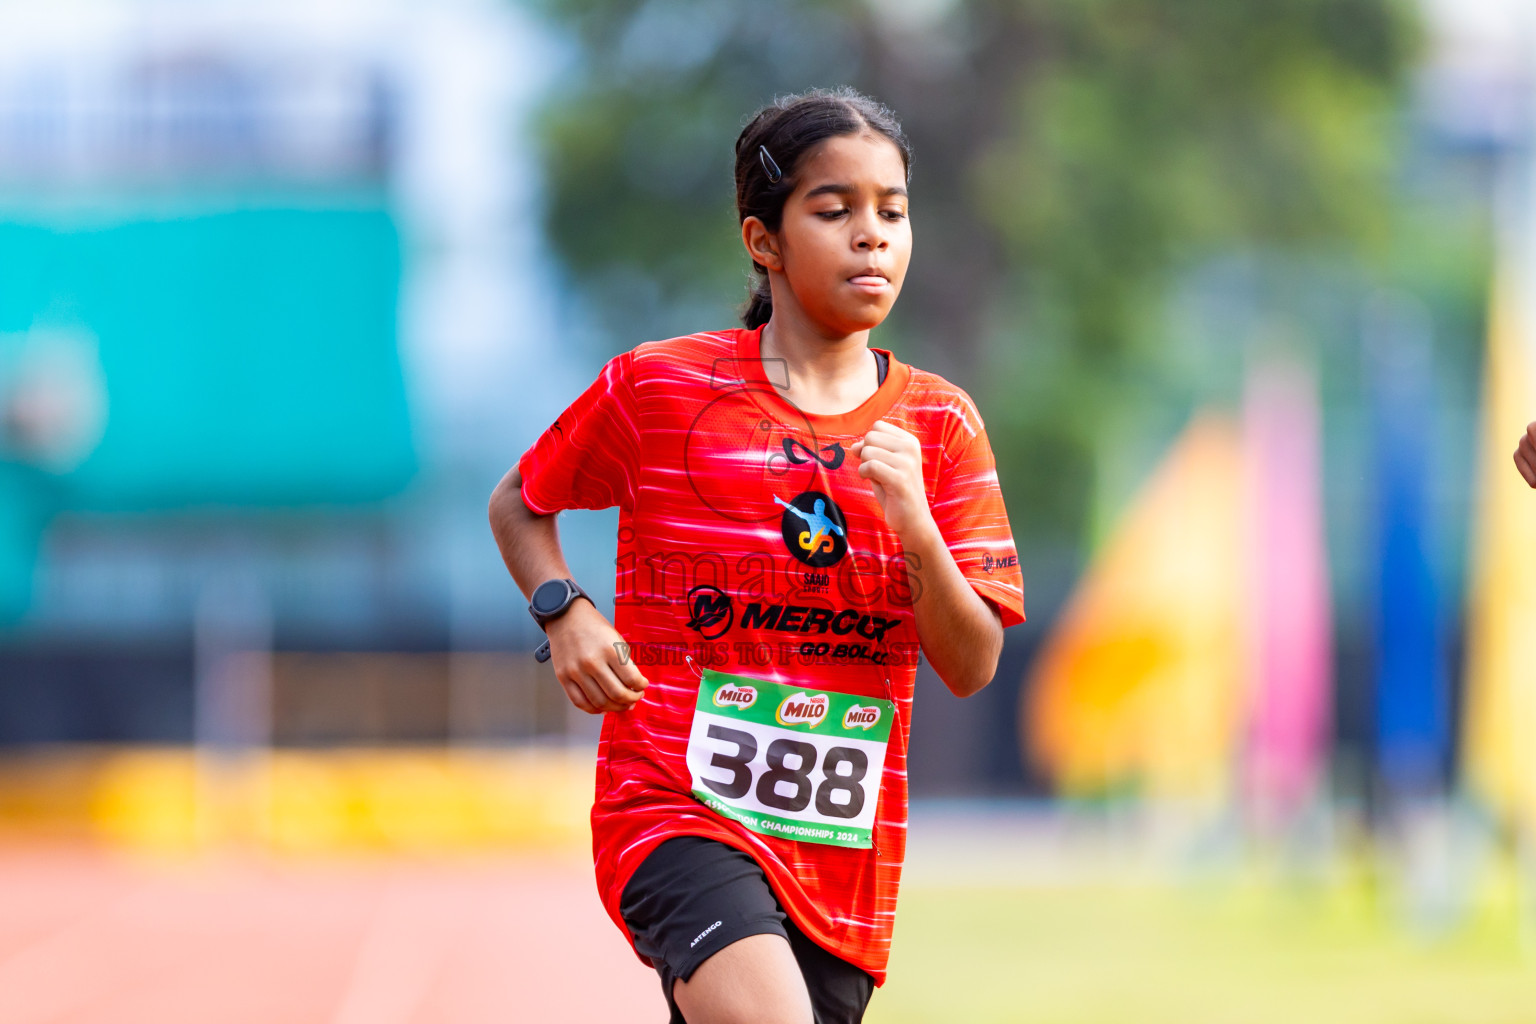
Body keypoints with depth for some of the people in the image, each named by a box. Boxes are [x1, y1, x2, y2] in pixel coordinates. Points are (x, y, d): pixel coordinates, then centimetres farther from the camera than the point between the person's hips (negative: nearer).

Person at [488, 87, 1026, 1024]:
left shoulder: (937, 421, 6)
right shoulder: (657, 387, -1)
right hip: (677, 807, -4)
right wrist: (567, 616, -4)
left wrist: (915, 527, -16)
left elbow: (972, 667, 1)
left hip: (846, 850, 4)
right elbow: (519, 505, 15)